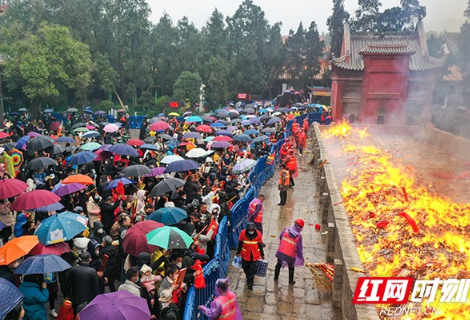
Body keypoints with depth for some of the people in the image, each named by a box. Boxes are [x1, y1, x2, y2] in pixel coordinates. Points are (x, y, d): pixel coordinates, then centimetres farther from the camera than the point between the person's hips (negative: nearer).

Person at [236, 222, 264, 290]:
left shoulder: (258, 234, -12)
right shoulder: (243, 233, -15)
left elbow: (260, 245, 1)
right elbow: (240, 243, -1)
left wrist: (262, 254, 10)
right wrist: (238, 252, 8)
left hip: (255, 255, -1)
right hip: (245, 254, 1)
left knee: (252, 269, 2)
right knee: (245, 267, 17)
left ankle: (250, 283, 19)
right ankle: (248, 277, 47)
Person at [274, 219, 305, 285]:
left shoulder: (286, 229, -9)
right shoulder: (299, 236, -15)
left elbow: (280, 237, 5)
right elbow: (299, 248, -10)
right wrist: (301, 258, 3)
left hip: (281, 252, 2)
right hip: (290, 255, -2)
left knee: (279, 265, 25)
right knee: (291, 268, 23)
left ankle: (276, 278, 38)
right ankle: (291, 281, 36)